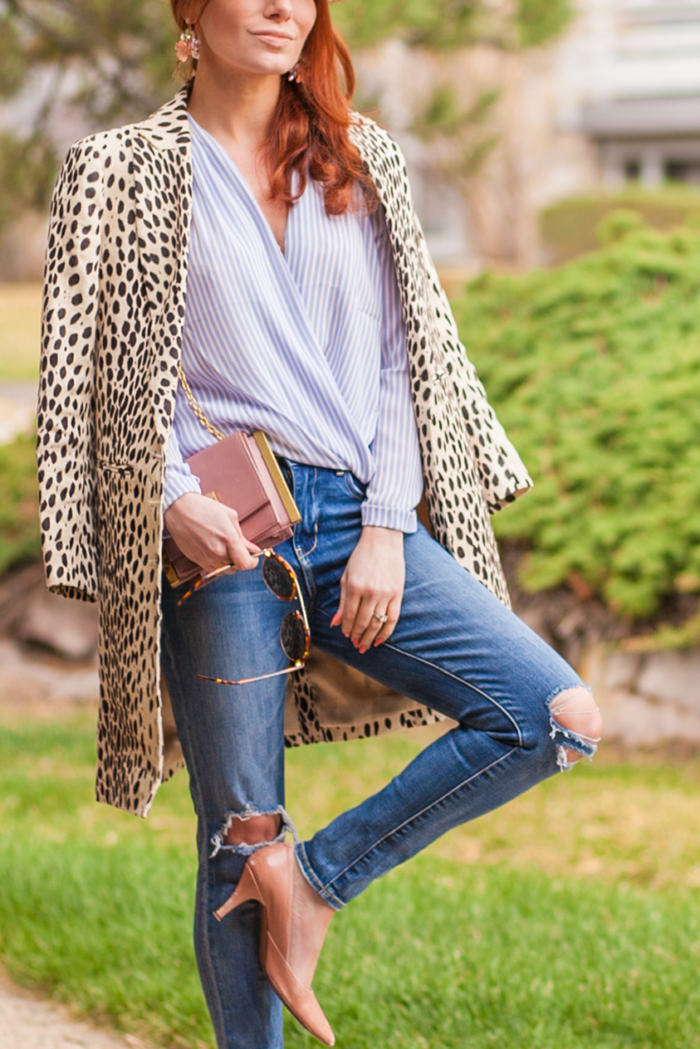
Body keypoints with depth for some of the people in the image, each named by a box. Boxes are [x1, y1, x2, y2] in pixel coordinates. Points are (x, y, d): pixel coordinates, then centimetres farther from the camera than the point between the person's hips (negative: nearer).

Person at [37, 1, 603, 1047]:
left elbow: (404, 353, 10)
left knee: (561, 717, -11)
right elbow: (90, 377, 1)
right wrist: (175, 499, -15)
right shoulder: (122, 170, 5)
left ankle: (316, 874, 0)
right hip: (222, 531, -4)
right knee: (238, 841, -1)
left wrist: (387, 528, -1)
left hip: (358, 519, 4)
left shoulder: (364, 159, 14)